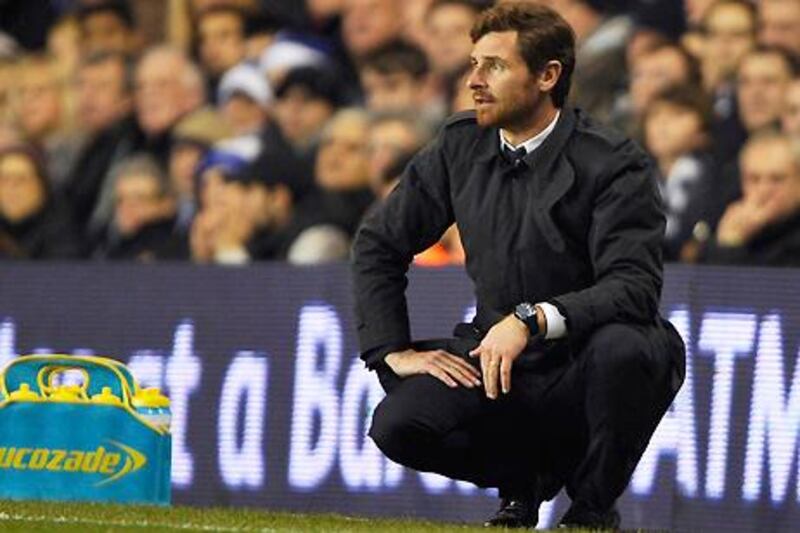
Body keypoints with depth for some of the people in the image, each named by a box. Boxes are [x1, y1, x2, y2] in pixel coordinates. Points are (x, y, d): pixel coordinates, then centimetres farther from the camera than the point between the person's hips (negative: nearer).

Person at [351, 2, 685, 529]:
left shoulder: (614, 164, -13)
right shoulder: (461, 146, 3)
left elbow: (634, 287, -24)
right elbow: (379, 243, 12)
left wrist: (533, 320, -36)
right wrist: (394, 351, 1)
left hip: (583, 372, -4)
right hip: (492, 358, 4)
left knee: (624, 347, -39)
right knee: (398, 425, -23)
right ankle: (526, 478, 9)